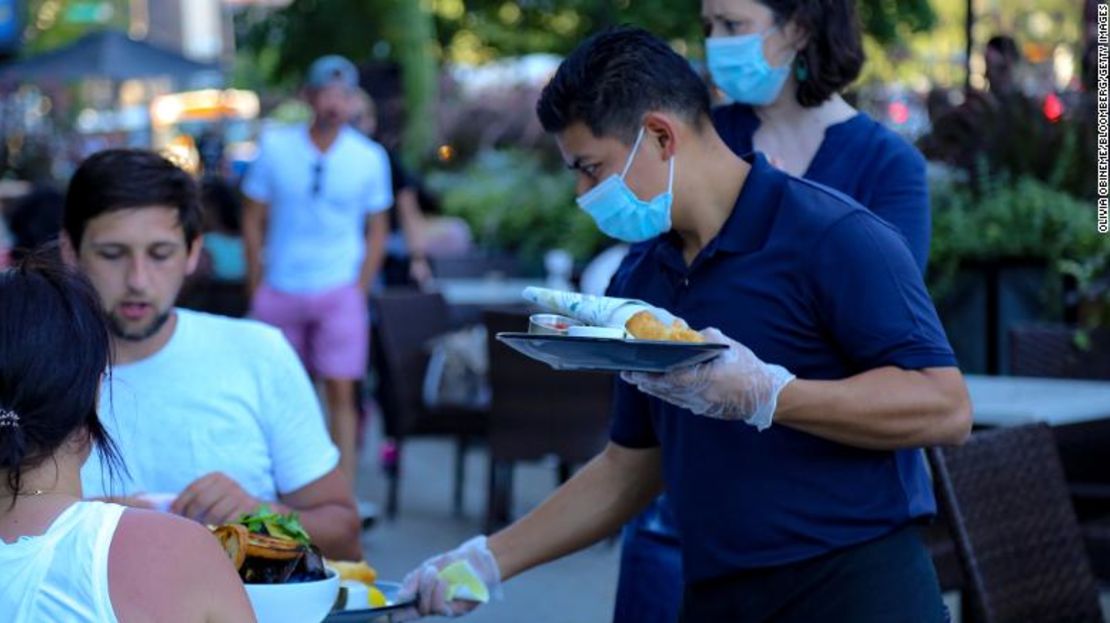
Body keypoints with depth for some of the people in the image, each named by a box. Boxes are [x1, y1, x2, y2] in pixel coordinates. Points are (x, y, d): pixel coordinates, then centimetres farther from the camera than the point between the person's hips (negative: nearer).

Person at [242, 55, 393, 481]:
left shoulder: (370, 158, 1)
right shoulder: (275, 147, 1)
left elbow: (377, 230, 7)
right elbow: (253, 220, 5)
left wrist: (360, 290, -2)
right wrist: (255, 288, 1)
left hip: (339, 293, -1)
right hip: (280, 291, 1)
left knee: (340, 392, -7)